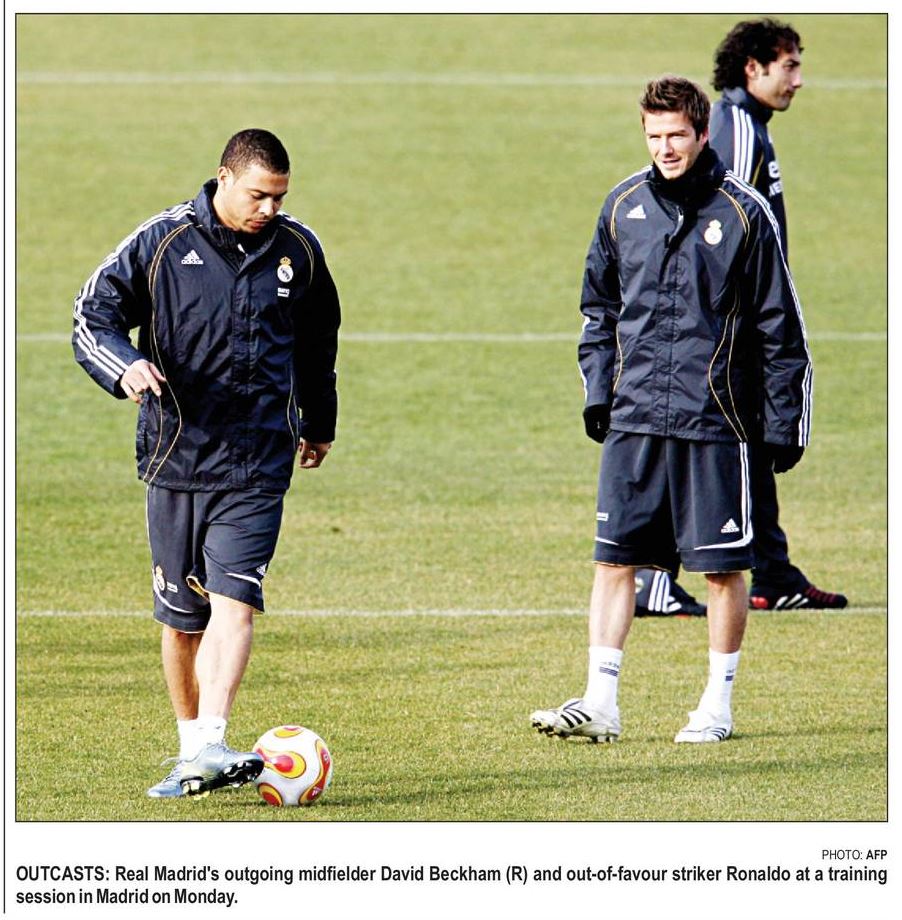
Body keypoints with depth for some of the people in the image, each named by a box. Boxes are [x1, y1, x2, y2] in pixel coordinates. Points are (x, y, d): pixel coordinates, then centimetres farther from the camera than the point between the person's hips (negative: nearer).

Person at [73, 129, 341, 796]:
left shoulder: (299, 250, 6)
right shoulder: (162, 242, -2)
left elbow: (319, 342, 23)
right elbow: (94, 315, 1)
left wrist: (319, 425, 35)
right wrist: (125, 366, -20)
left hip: (258, 462, 0)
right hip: (176, 456, 0)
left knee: (234, 602, -17)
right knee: (181, 617, 8)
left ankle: (209, 748, -25)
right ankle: (190, 746, 22)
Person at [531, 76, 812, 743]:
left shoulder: (743, 212, -4)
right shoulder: (624, 206, 7)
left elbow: (780, 328, 0)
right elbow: (600, 307, 19)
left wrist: (784, 423, -3)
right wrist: (598, 390, 9)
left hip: (714, 418, -3)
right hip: (634, 415, 4)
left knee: (723, 565, 2)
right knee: (615, 558, 1)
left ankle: (718, 705, 13)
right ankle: (600, 704, 3)